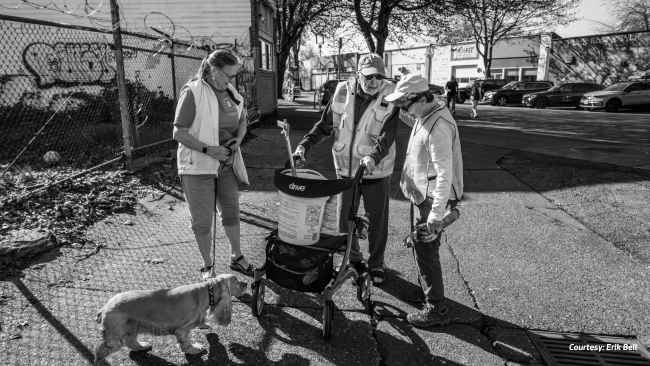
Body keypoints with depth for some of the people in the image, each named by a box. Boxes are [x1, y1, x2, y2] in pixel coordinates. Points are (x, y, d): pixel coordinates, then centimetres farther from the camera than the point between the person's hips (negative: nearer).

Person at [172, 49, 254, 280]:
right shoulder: (193, 92, -15)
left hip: (226, 164, 6)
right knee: (202, 220, 6)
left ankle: (236, 257, 36)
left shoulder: (232, 93, 4)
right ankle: (207, 267, 25)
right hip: (198, 167, -6)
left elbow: (242, 122, 17)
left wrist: (237, 140, -3)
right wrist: (207, 149, -24)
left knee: (231, 212, 17)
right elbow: (179, 133, -16)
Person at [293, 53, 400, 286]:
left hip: (377, 170, -2)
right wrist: (305, 144, -10)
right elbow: (325, 125, 3)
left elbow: (388, 135, -19)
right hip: (345, 167, 3)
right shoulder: (342, 92, -4)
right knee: (345, 216, 13)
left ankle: (376, 264, 29)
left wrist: (374, 156, -37)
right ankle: (353, 258, 36)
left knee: (377, 219, 9)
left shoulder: (390, 96, -12)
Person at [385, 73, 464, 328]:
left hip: (431, 198, -10)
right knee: (419, 245, 21)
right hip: (421, 193, 10)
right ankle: (426, 290, 39)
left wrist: (437, 214, -28)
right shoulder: (425, 115, 4)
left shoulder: (438, 127, -26)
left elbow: (444, 174, -29)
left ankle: (436, 309, 14)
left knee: (426, 250, -1)